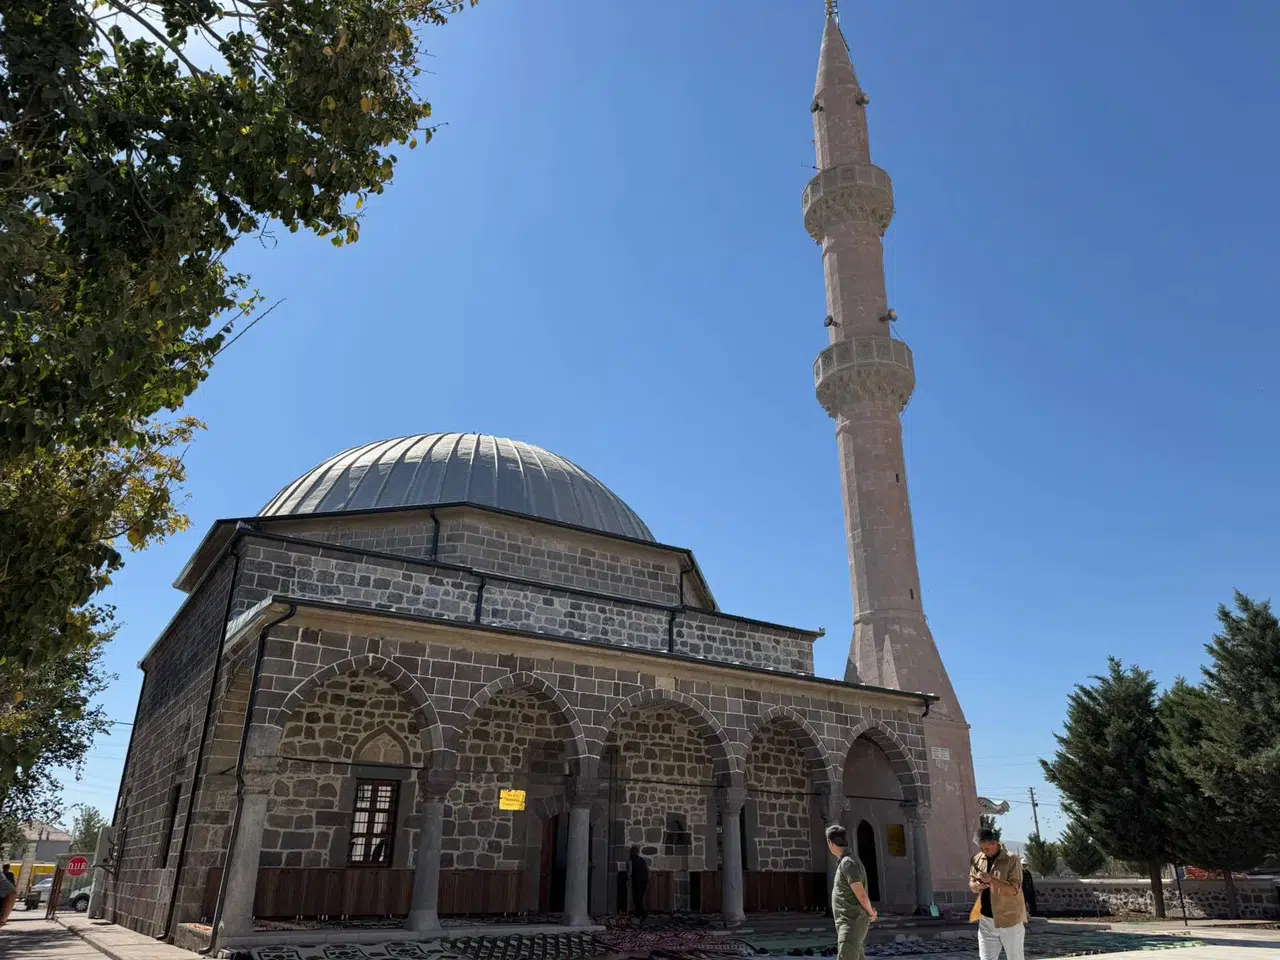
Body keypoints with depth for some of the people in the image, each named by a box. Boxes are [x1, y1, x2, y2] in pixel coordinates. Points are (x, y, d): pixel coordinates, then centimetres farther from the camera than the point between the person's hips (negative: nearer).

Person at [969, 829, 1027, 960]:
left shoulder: (1011, 860, -12)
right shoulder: (977, 859, 5)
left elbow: (1014, 889, -19)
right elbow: (971, 885, 10)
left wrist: (992, 880, -30)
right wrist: (977, 885, -13)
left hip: (1009, 919, -4)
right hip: (986, 920, 5)